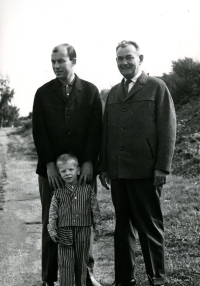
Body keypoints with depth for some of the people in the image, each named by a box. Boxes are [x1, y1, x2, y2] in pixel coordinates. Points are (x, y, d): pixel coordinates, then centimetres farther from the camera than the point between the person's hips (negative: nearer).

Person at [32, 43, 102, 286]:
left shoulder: (90, 91, 6)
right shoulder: (43, 93, 6)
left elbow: (96, 129, 1)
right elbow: (39, 132, 1)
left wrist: (89, 163, -9)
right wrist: (49, 165, -8)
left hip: (84, 169, 0)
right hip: (52, 170, 0)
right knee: (51, 224, 3)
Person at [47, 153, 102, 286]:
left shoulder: (87, 190, 4)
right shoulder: (58, 193, 3)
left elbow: (95, 209, 7)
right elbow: (53, 213, 4)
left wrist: (97, 226, 4)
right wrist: (52, 230, -1)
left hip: (83, 232, 1)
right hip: (65, 233, -1)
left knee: (82, 263, 11)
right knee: (65, 264, -2)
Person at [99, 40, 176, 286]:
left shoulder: (157, 87, 2)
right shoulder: (113, 93, 17)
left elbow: (168, 128, -4)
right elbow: (105, 131, 17)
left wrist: (162, 167, -10)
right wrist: (103, 166, 10)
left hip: (145, 172, -5)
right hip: (117, 172, 5)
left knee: (150, 226, 2)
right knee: (123, 225, 9)